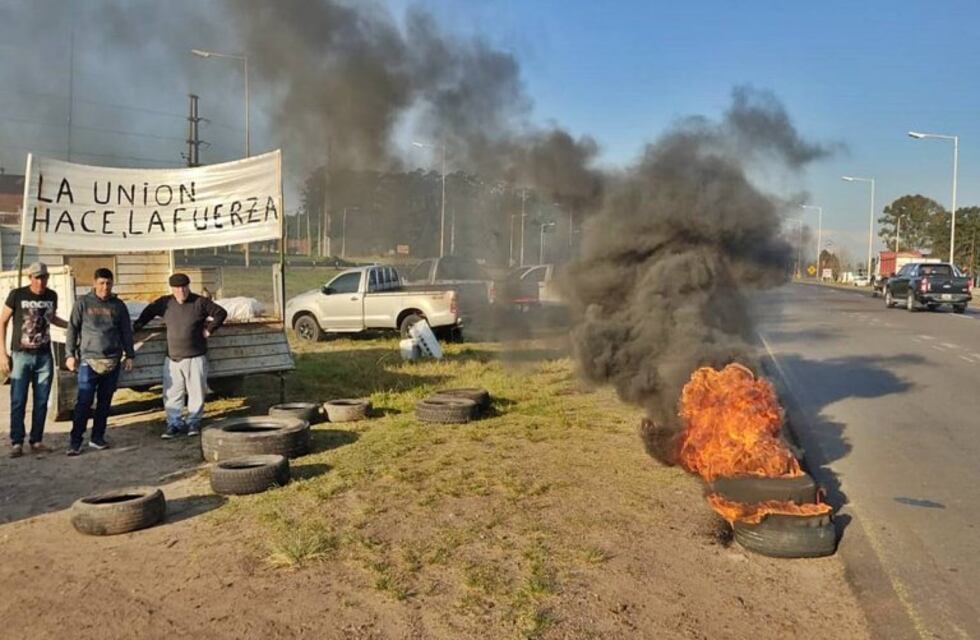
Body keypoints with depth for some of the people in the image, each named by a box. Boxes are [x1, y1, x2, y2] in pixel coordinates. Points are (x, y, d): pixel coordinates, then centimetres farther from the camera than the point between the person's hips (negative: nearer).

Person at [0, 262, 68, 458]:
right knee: (18, 402, -2)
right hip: (21, 355, -3)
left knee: (41, 402, 6)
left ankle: (36, 441, 15)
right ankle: (17, 443, 6)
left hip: (44, 356, 3)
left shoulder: (52, 296, 4)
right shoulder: (17, 295, -7)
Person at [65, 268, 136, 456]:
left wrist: (129, 355, 8)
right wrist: (70, 354, -3)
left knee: (105, 402, 8)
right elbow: (72, 330, 2)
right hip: (89, 361, -3)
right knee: (84, 402, -7)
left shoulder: (118, 306, 8)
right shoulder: (83, 304, 1)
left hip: (113, 361, 3)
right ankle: (75, 441, -1)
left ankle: (97, 437, 18)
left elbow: (126, 332, 12)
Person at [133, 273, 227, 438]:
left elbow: (221, 313, 2)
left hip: (196, 357, -2)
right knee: (172, 394, 3)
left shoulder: (200, 302, -3)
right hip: (172, 358, 2)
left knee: (196, 392, 4)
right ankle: (175, 424, 14)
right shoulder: (165, 303, 5)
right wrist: (135, 327, 19)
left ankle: (193, 423, 17)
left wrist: (209, 330, -2)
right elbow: (148, 312, 23)